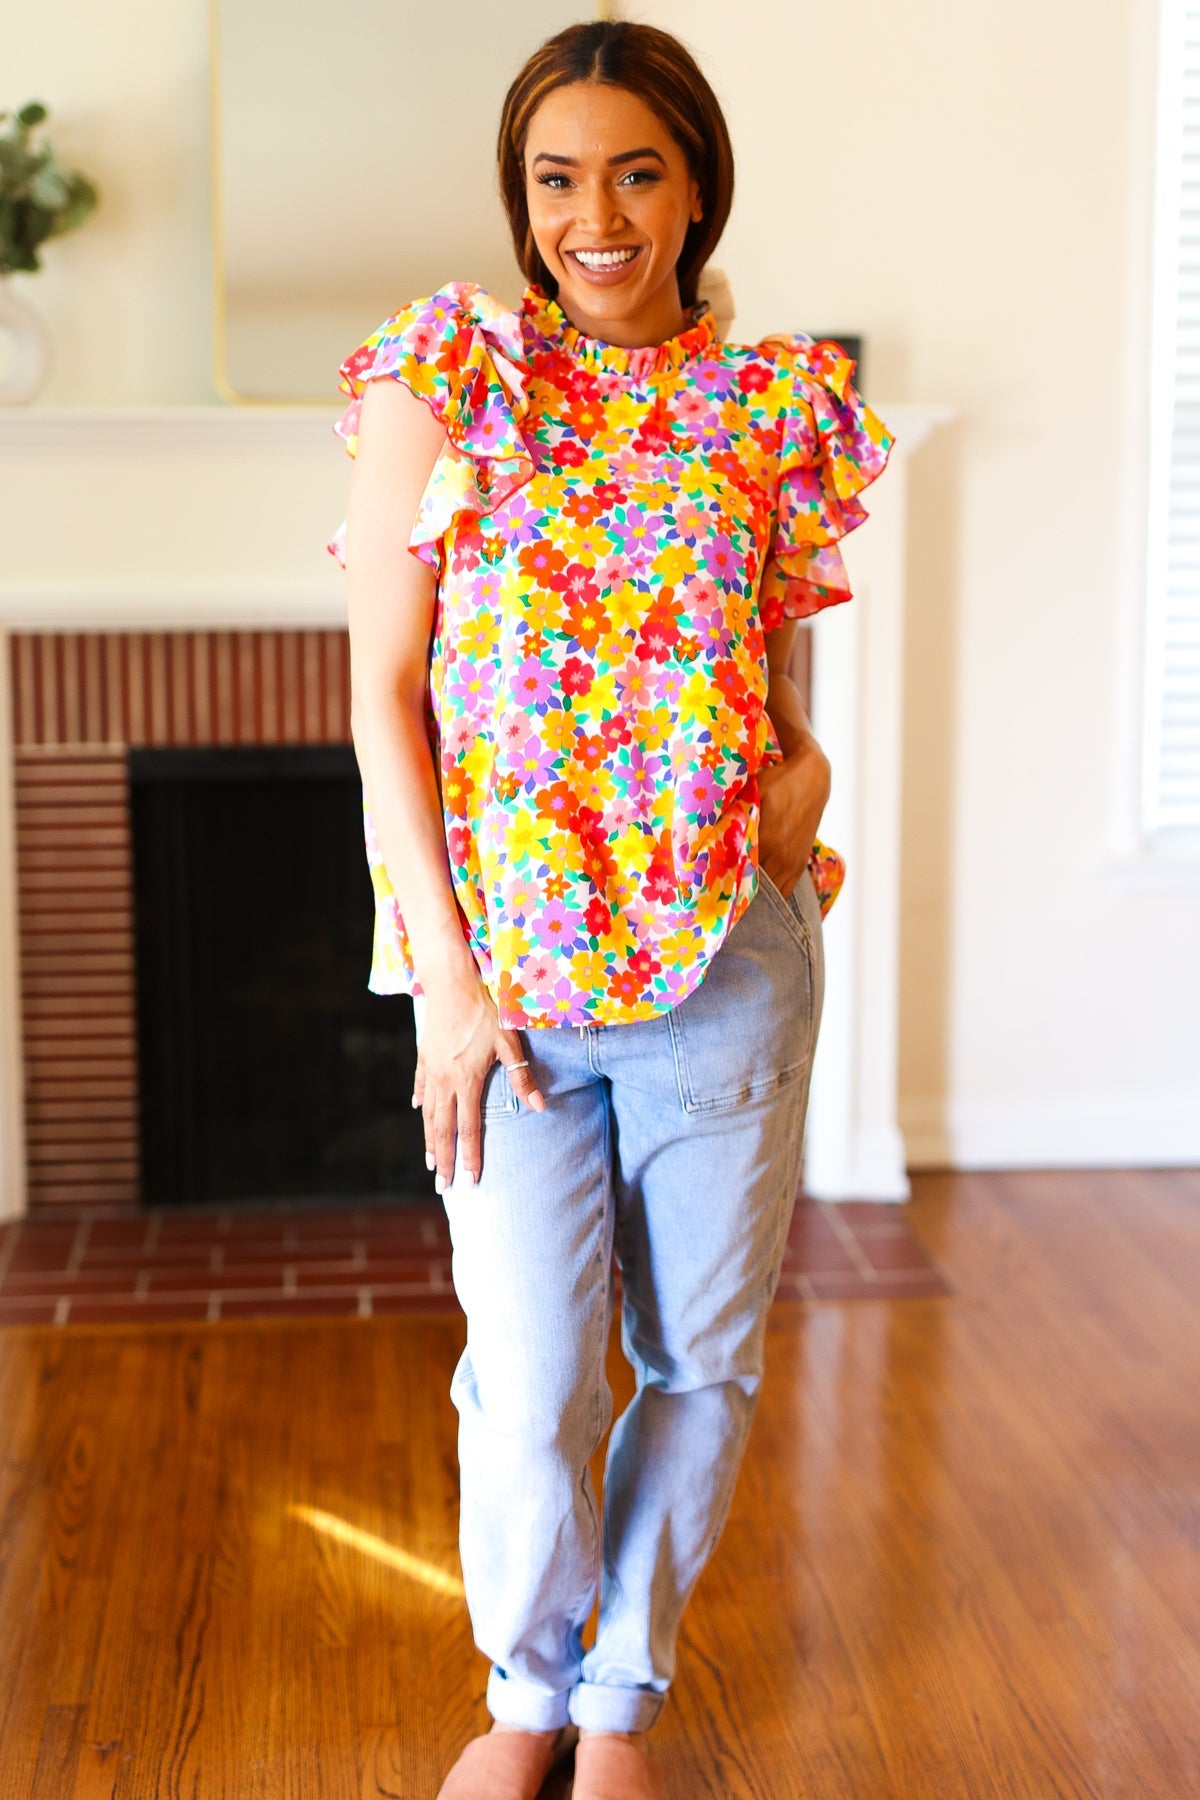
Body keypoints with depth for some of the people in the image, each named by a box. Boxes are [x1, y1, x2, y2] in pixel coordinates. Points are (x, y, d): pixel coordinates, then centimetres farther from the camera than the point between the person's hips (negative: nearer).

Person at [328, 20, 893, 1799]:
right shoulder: (444, 378, -1)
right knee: (531, 1378, 1)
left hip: (729, 958, 2)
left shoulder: (773, 403, 6)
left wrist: (803, 766, -6)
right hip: (507, 963, -2)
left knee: (703, 1357, 10)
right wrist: (448, 976, -8)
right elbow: (382, 695, -3)